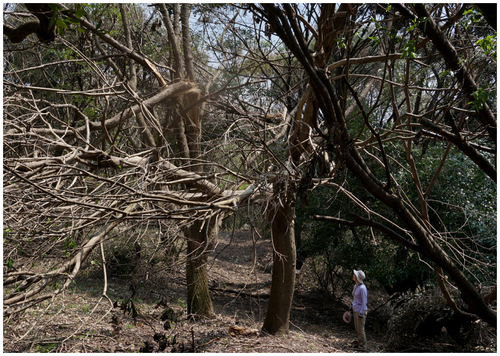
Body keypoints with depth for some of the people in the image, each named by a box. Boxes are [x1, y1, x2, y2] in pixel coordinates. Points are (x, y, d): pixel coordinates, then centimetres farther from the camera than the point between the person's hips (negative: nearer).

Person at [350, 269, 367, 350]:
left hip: (360, 311, -9)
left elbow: (364, 302, -20)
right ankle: (360, 341, 35)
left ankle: (362, 345, 17)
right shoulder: (356, 286, 4)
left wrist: (361, 314, -19)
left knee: (360, 328, 4)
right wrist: (351, 307, 19)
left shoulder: (362, 288, -24)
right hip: (355, 310, 9)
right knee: (357, 327, 20)